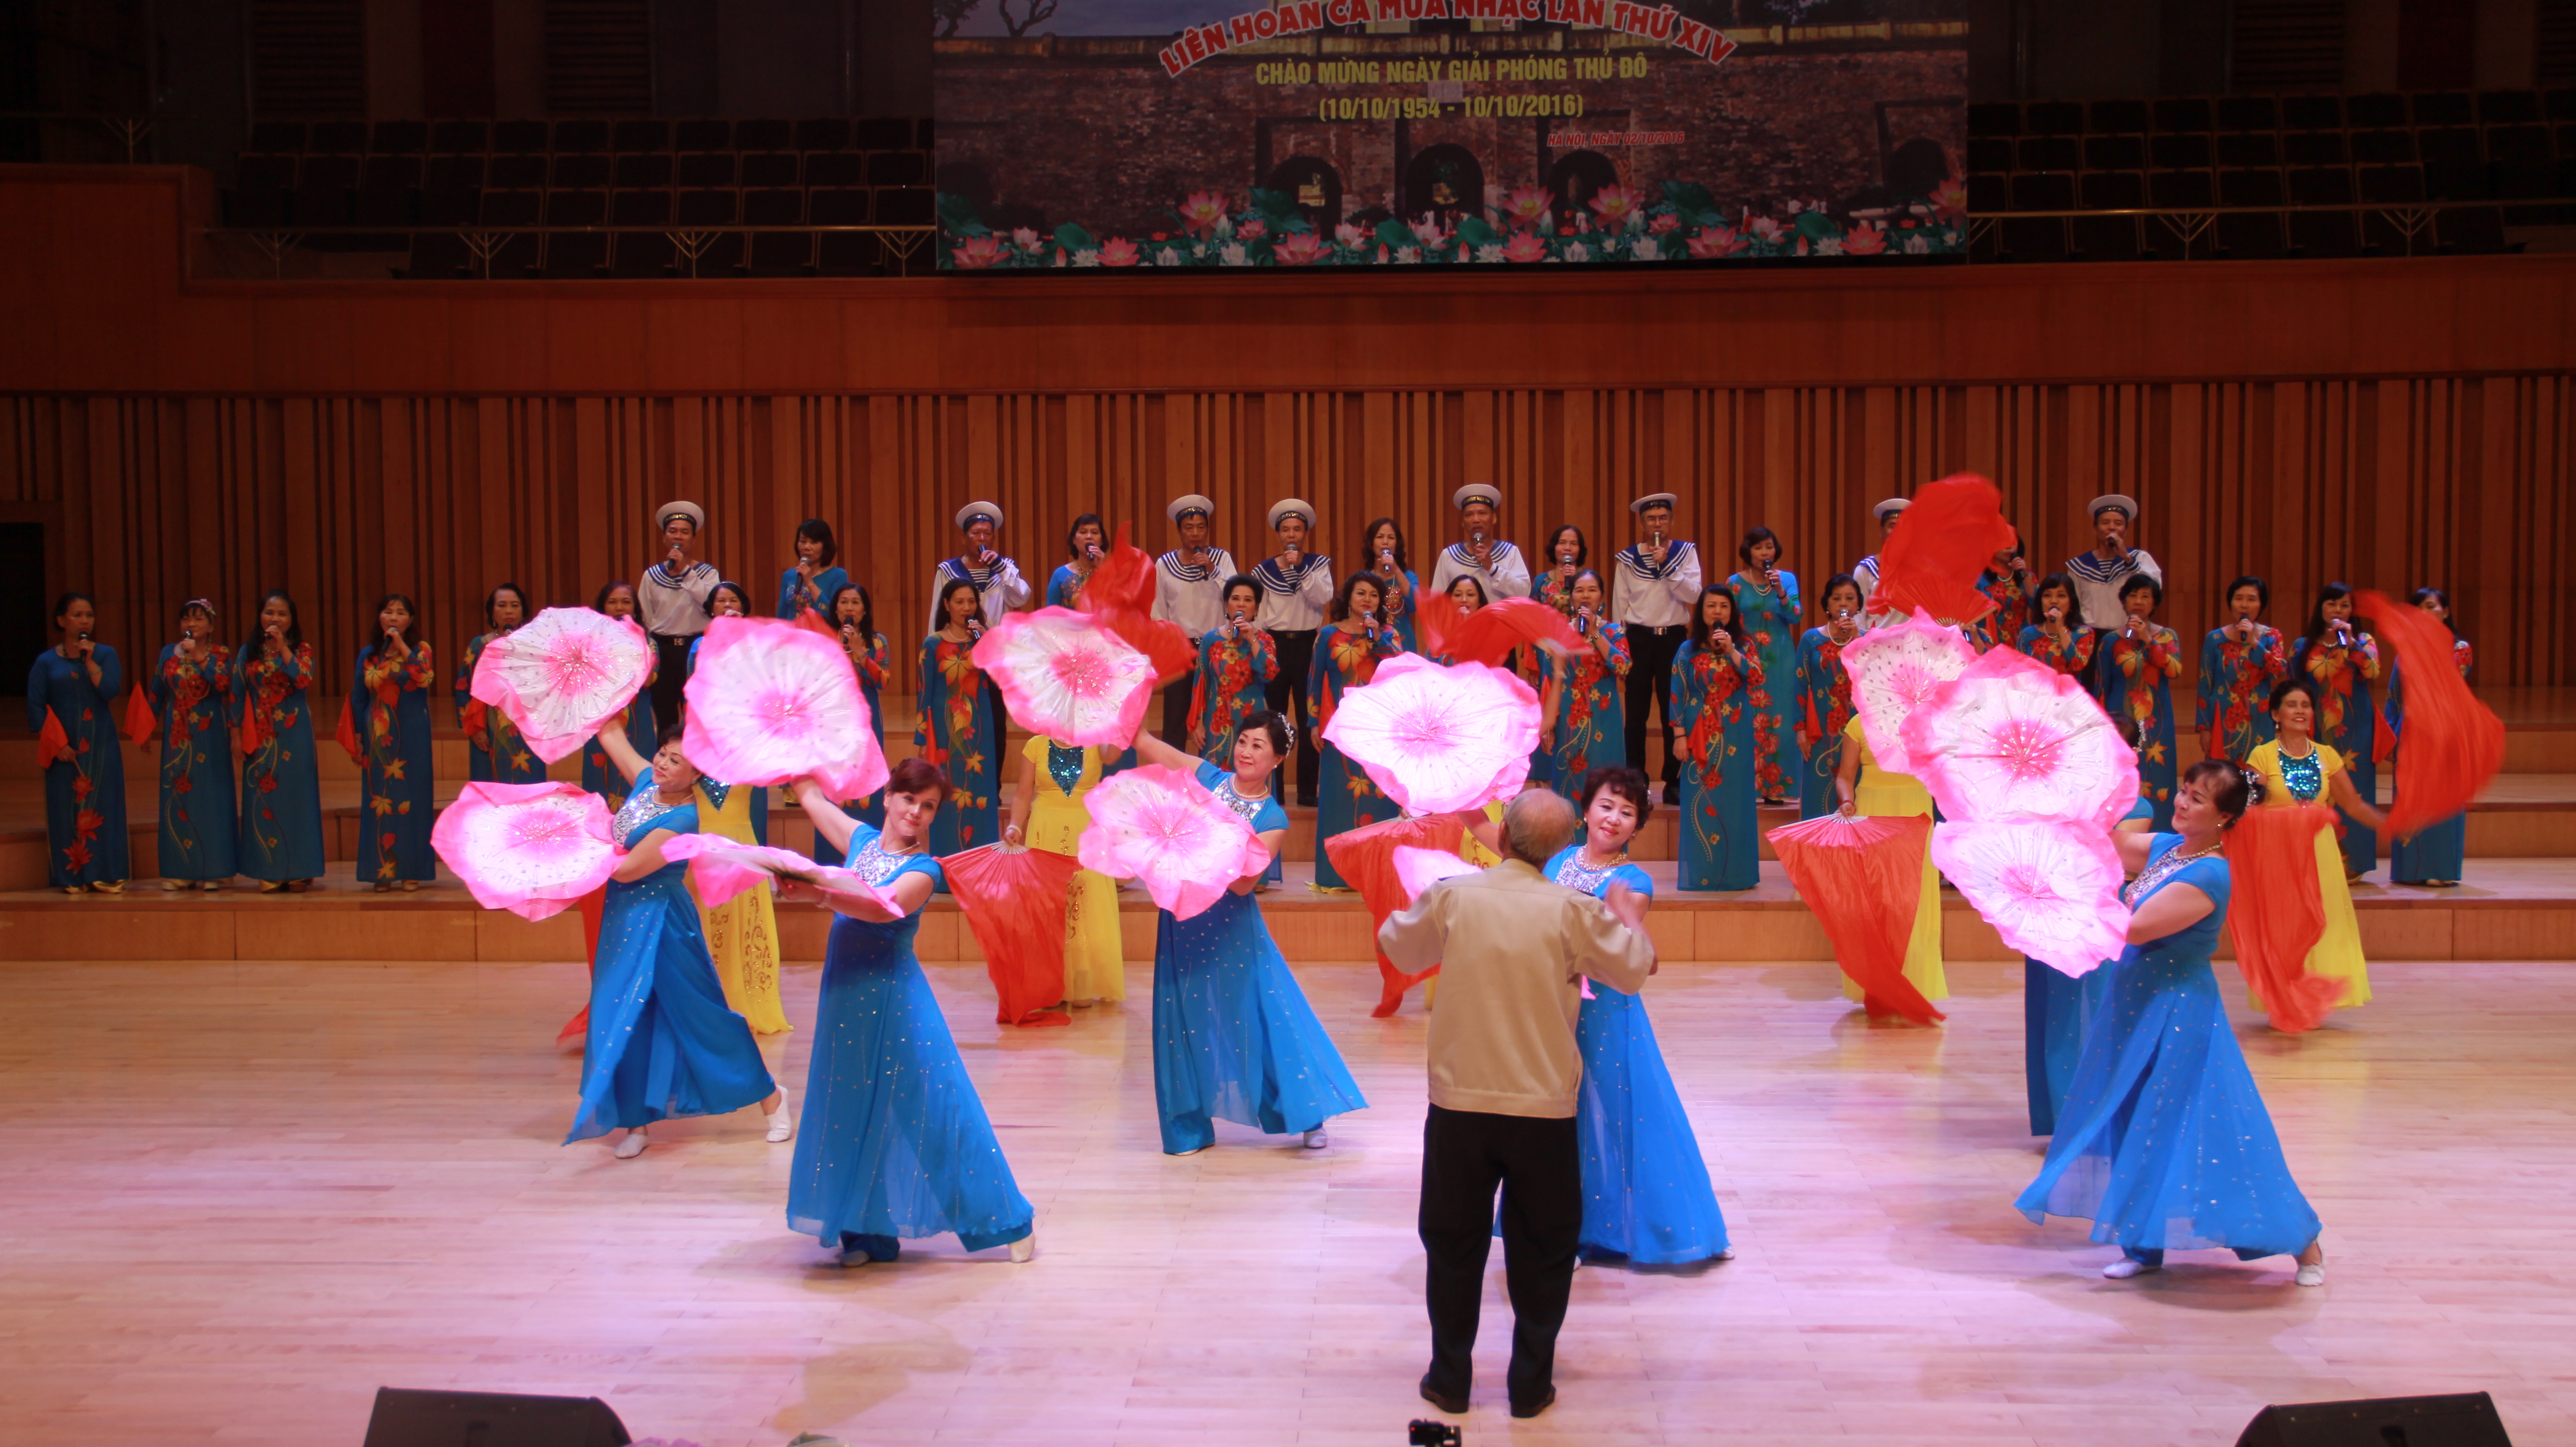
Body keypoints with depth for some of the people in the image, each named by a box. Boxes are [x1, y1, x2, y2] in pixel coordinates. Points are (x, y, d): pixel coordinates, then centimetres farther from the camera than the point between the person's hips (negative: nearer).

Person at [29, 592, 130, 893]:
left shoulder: (106, 654, 6)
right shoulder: (47, 662, 4)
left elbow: (111, 691, -10)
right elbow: (36, 706, -1)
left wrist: (90, 660, -10)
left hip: (101, 747, 0)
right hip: (65, 750, 0)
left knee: (102, 807, -1)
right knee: (66, 809, 0)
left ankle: (105, 874, 3)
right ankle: (72, 876, 5)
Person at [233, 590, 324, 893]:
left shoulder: (302, 650, 3)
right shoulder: (248, 652, 8)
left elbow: (303, 680, -15)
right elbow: (237, 695, 8)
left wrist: (282, 647, -14)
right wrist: (236, 733, 2)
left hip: (294, 736, -2)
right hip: (260, 737, 2)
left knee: (296, 797, -1)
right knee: (263, 798, 1)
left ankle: (298, 871, 4)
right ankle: (269, 872, 5)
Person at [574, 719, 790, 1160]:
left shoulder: (681, 821, -22)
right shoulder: (646, 783, 0)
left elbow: (625, 869, -23)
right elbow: (610, 735, 10)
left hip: (660, 922, -8)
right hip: (624, 920, 8)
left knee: (700, 1013, 2)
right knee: (625, 1018, 9)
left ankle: (771, 1096, 16)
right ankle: (634, 1122, 20)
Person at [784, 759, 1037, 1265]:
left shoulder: (923, 869, -9)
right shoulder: (861, 839, 8)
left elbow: (884, 908, -28)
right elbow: (810, 795, 21)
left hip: (896, 997, -5)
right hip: (845, 996, 6)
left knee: (928, 1103, -3)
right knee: (852, 1111, 9)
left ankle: (1007, 1220, 7)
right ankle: (864, 1232, 21)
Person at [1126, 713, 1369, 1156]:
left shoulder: (1274, 820, -5)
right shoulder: (1208, 778, 2)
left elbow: (1243, 884, -16)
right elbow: (1141, 739, 1)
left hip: (1231, 928, -3)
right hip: (1184, 921, 3)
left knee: (1263, 1014, 0)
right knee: (1187, 1019, 7)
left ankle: (1309, 1116, 11)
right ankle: (1191, 1126, 19)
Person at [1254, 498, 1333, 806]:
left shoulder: (1319, 564, 5)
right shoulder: (1264, 570, 5)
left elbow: (1324, 598, -12)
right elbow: (1257, 613, 7)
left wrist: (1300, 568, -17)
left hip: (1308, 643, -1)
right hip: (1274, 643, 1)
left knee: (1309, 717, -1)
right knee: (1273, 718, 3)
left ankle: (1307, 790, 3)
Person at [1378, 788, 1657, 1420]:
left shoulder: (1451, 897, -8)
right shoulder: (1574, 910, -11)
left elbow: (1396, 947, 10)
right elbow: (1634, 971, 4)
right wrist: (1629, 918, 22)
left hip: (1459, 1105, 1)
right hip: (1545, 1110, -1)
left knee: (1454, 1244, 15)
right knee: (1542, 1250, 14)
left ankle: (1450, 1379, 24)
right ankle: (1531, 1385, 21)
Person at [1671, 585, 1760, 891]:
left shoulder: (1743, 647, 4)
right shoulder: (1689, 650, 3)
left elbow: (1757, 679, -12)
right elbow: (1678, 696, 1)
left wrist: (1732, 652, -21)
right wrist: (1680, 736, -4)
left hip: (1735, 739, 0)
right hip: (1701, 737, 0)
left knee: (1735, 800, 2)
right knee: (1701, 802, 0)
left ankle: (1736, 870, 8)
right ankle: (1701, 872, 6)